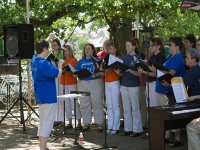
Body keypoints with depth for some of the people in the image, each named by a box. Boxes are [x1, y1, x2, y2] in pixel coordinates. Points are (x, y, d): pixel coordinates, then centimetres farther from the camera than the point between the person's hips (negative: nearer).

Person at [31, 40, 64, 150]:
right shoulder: (44, 63, -20)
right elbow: (58, 74, -24)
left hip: (40, 96, 9)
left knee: (42, 122, 15)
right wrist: (60, 64, -7)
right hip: (48, 97, -9)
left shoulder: (34, 59, 7)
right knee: (47, 123, -5)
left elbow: (40, 47, 27)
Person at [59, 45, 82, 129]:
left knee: (74, 103, -8)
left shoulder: (74, 60, -1)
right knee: (66, 103, 4)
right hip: (63, 83, 5)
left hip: (72, 83, -5)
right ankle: (70, 123, 10)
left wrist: (66, 70, -26)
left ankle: (79, 123, -5)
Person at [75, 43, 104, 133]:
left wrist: (96, 74, -22)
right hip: (82, 84, 4)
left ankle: (100, 124, 2)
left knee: (97, 104, -4)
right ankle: (86, 123, 14)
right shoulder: (81, 61, 14)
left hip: (95, 83, -4)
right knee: (84, 104, 5)